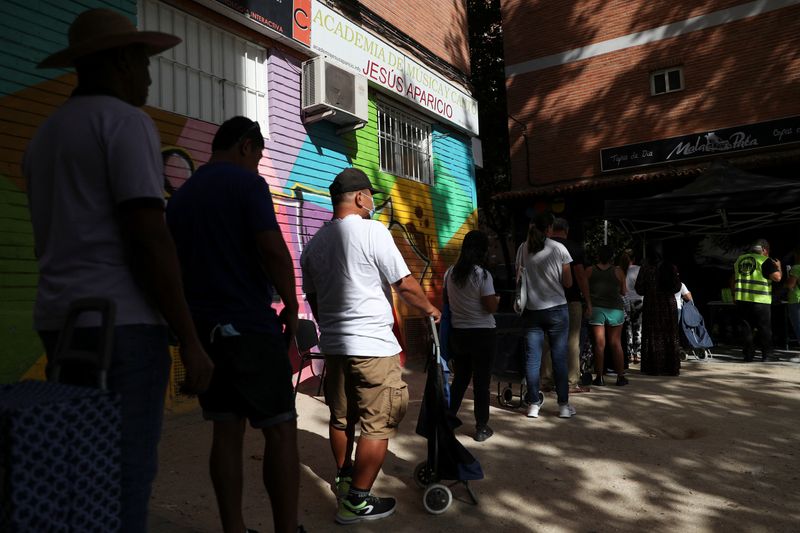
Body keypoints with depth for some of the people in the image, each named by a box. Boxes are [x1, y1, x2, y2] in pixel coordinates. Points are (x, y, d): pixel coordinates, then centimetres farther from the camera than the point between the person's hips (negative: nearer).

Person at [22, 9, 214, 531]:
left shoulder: (44, 135, 21)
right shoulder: (126, 120, -6)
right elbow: (149, 236, -16)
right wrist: (191, 340, -15)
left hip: (57, 319, 9)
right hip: (122, 321, -8)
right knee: (127, 476, -3)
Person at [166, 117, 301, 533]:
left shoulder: (180, 197, 15)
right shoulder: (247, 183, -6)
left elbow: (174, 261, 18)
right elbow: (273, 249, -17)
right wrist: (291, 306, -6)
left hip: (203, 327, 7)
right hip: (249, 325, -7)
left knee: (227, 430, 11)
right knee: (280, 429, -1)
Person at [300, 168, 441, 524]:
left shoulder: (314, 244, 8)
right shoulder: (372, 231, -12)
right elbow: (405, 285, -12)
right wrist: (430, 310, 6)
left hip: (333, 346, 8)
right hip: (372, 346, -7)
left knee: (341, 417, 20)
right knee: (378, 424, 2)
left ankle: (344, 479, 35)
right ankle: (357, 501, 7)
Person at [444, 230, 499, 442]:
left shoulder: (450, 273, 1)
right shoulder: (483, 275, -15)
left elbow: (446, 301, 12)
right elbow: (491, 307, -14)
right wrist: (497, 299, 6)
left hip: (457, 333, 5)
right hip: (482, 334, -5)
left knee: (460, 377, 19)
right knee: (481, 381, 5)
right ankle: (481, 428, 12)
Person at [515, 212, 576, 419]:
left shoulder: (523, 249, 0)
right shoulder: (558, 248, -6)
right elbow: (568, 283, -2)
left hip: (531, 310, 2)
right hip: (556, 309, -2)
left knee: (532, 358, 6)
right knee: (559, 358, 5)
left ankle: (534, 405, 11)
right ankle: (563, 405, 11)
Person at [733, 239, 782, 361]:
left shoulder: (739, 259, 13)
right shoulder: (765, 261, -6)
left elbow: (733, 280, 19)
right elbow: (777, 277, -14)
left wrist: (734, 296, 27)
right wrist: (779, 267, 7)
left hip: (741, 299, 5)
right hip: (760, 301, -5)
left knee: (746, 326, 9)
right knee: (764, 327, 6)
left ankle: (748, 354, 11)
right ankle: (766, 354, 10)